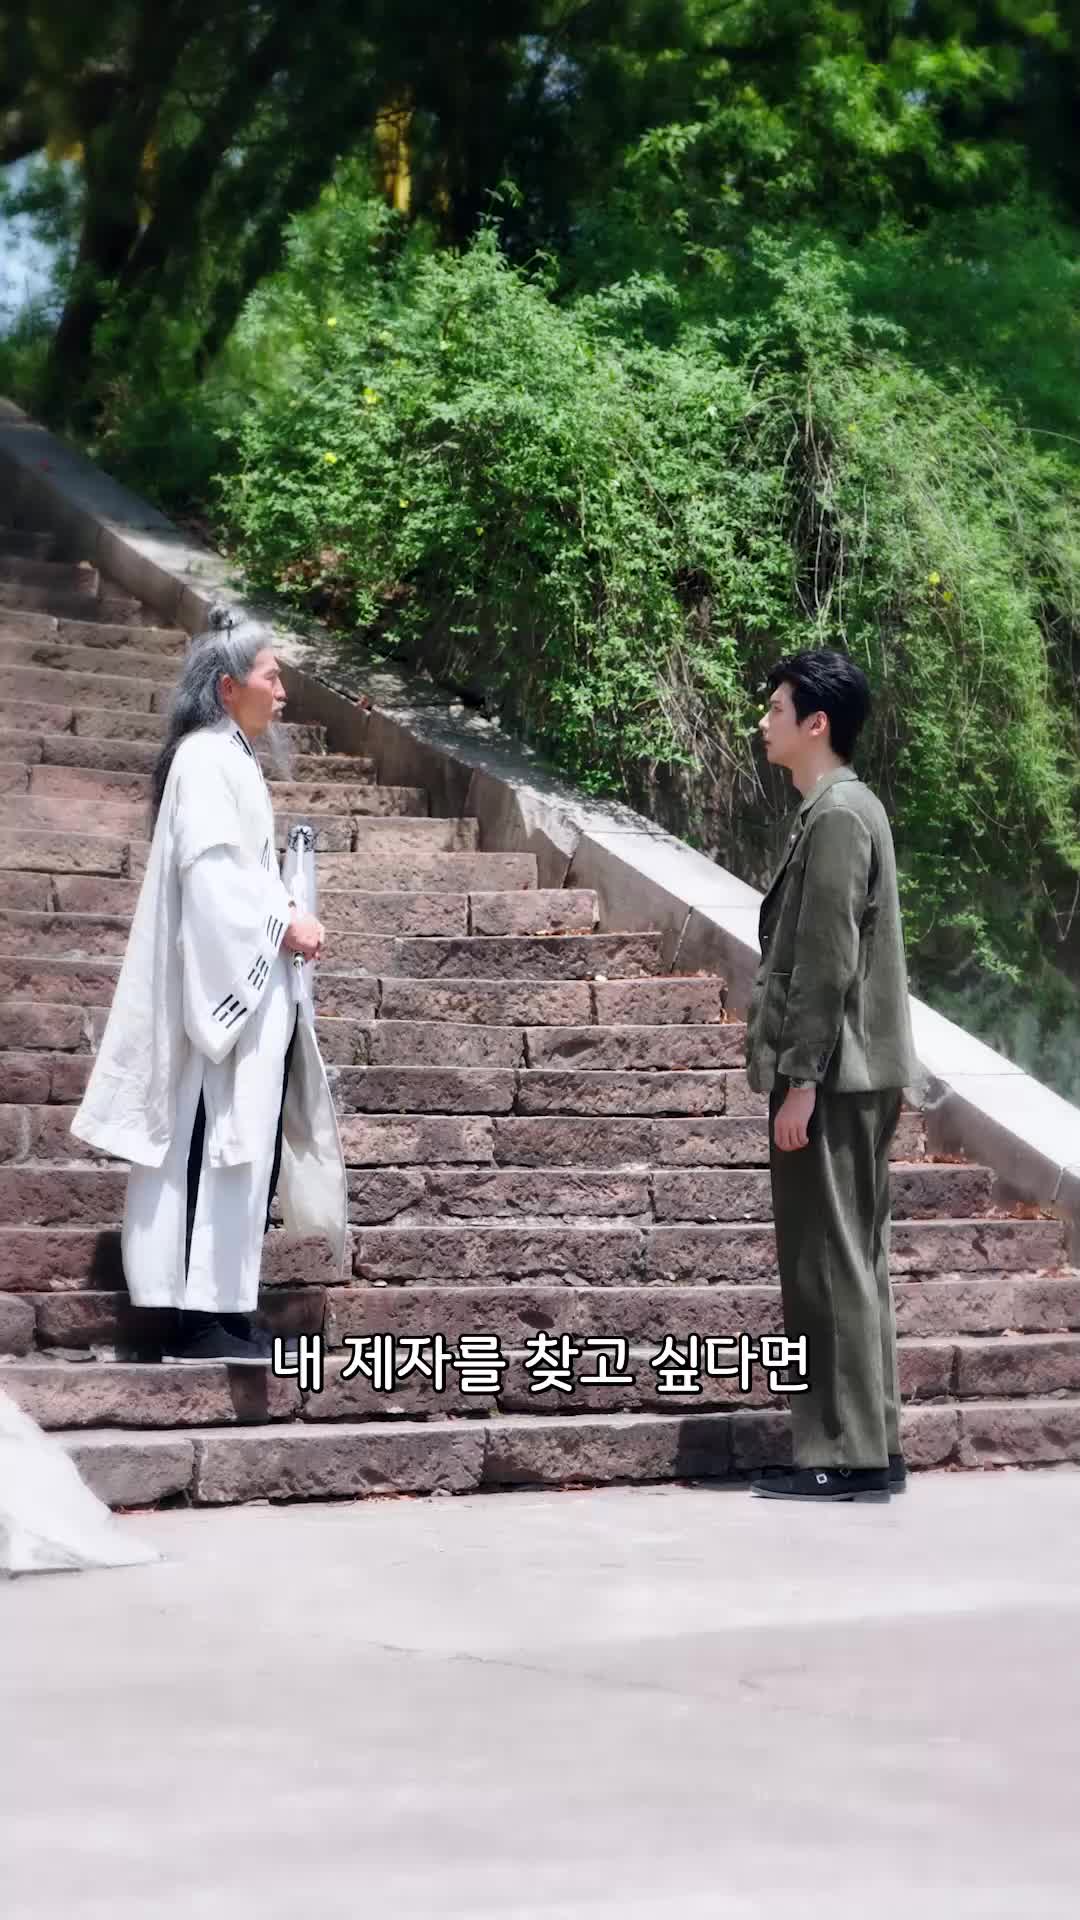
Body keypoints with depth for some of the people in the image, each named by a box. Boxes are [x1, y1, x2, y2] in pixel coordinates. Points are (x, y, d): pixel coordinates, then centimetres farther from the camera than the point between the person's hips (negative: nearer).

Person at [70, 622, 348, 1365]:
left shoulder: (232, 759, 20)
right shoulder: (205, 757, -9)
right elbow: (208, 868, -18)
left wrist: (285, 918, 8)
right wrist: (283, 923, -13)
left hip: (252, 978, 10)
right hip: (225, 975, -10)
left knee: (248, 1147, 7)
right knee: (221, 1143, -11)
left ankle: (225, 1309, 9)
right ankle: (204, 1317, -12)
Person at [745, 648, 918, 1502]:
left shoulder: (836, 815, -14)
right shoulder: (845, 809, 17)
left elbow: (827, 962, -19)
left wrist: (800, 1081, -19)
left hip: (832, 1076, -10)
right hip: (856, 1075, 10)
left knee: (829, 1264, -6)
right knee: (853, 1262, 11)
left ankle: (848, 1455, -3)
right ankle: (871, 1448, 16)